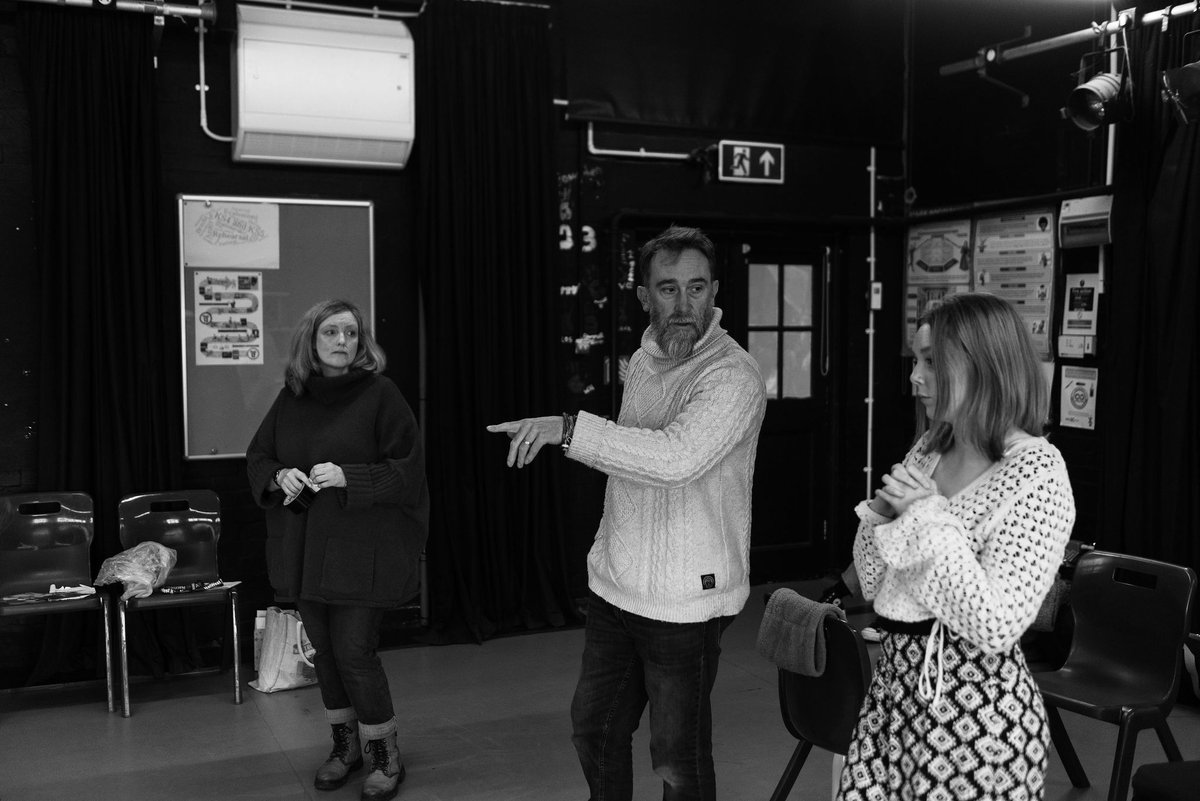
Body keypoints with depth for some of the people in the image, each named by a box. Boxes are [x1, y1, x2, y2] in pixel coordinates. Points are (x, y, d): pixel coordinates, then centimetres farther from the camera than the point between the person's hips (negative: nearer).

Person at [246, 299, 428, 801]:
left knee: (354, 652, -5)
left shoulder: (380, 394, -8)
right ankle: (345, 745, 32)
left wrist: (347, 477, -21)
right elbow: (257, 458, 14)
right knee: (323, 649, 13)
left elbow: (407, 471, -10)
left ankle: (385, 755, 15)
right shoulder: (291, 397, 7)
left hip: (362, 550, -5)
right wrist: (278, 476, -8)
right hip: (303, 549, 5)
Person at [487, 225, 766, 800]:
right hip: (615, 584, 8)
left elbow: (676, 457, -35)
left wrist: (569, 428, -35)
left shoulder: (732, 376, -19)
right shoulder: (642, 361, 8)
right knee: (593, 730, 20)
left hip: (684, 601, -8)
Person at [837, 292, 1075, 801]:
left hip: (978, 711, -6)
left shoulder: (1036, 469, -15)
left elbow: (997, 628, -22)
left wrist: (930, 516, -19)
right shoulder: (927, 451, 5)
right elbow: (873, 584, 11)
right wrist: (880, 515, -7)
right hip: (894, 684, 6)